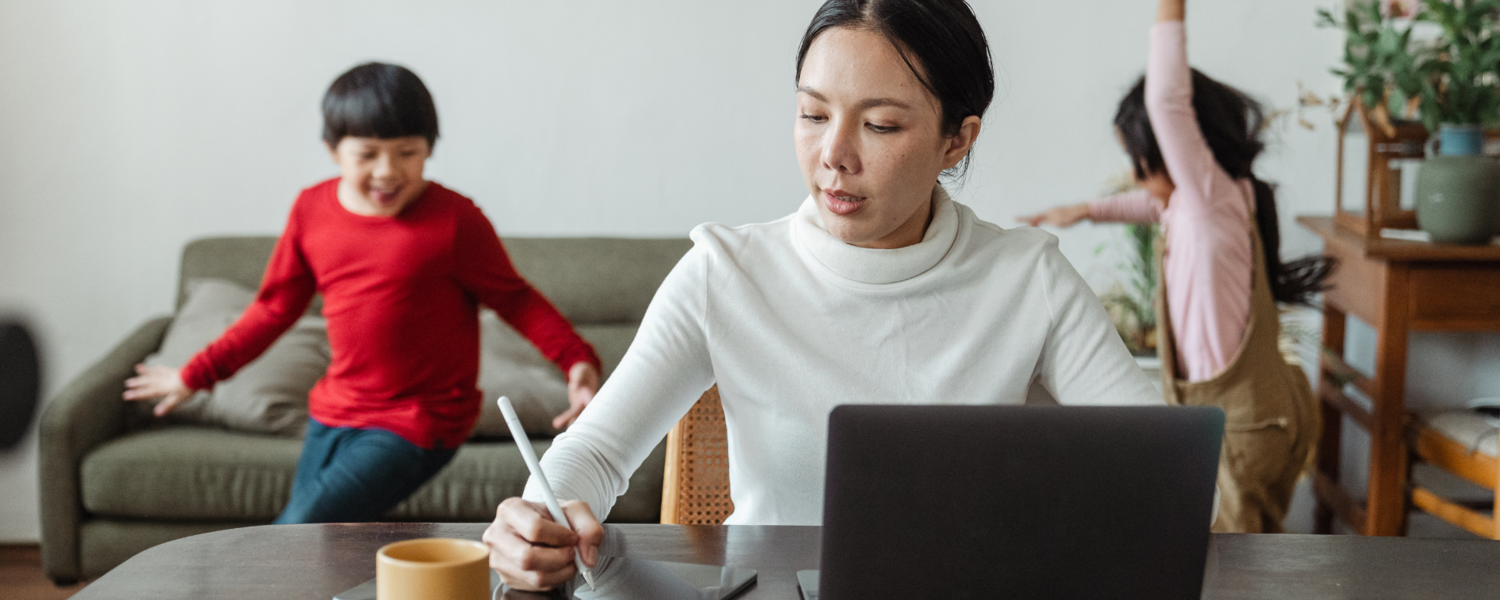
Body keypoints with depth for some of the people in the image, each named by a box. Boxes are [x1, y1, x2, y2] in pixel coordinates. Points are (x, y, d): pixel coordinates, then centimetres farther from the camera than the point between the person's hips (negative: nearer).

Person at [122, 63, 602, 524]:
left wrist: (577, 359, -21)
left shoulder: (453, 220, -15)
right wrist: (195, 374, 18)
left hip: (415, 426, -6)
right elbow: (276, 307, 13)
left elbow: (514, 298, -6)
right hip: (333, 414, 7)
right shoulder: (312, 211, 1)